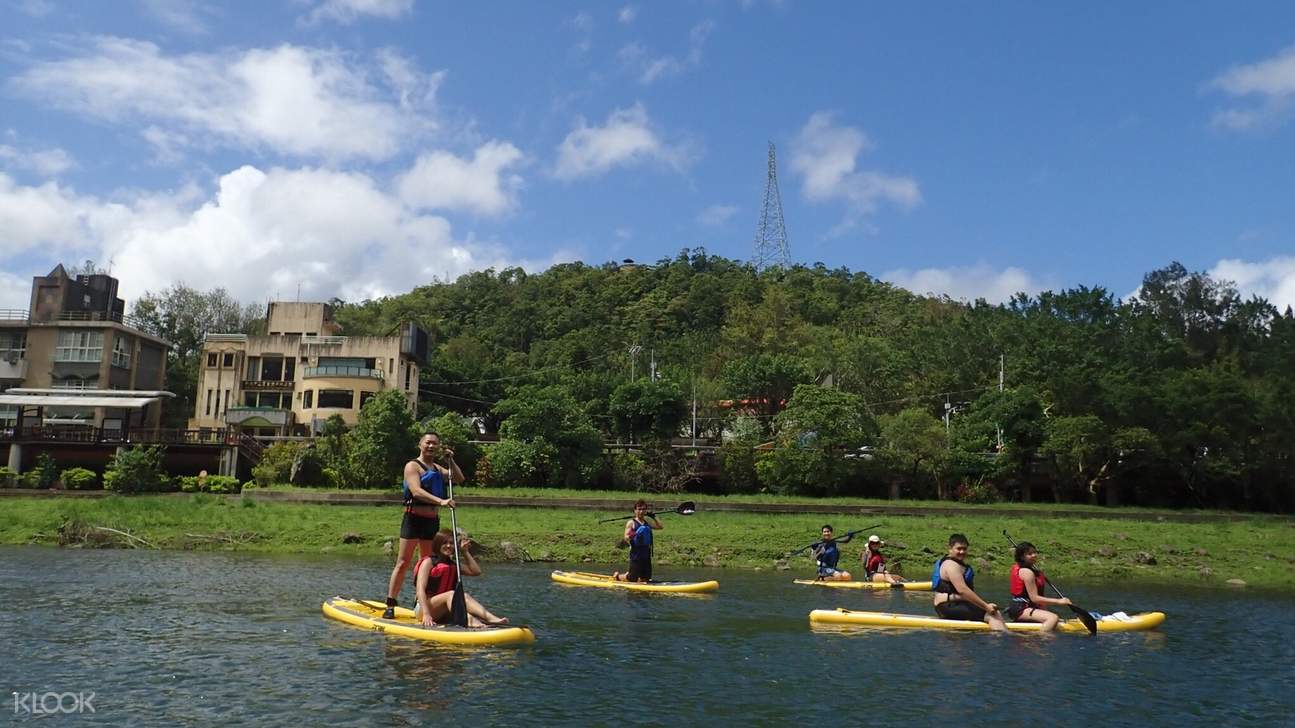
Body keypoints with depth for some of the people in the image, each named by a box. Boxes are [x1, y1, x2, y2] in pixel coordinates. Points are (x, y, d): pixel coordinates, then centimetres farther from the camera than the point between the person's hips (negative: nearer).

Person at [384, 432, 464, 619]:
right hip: (414, 518, -7)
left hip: (433, 520, 7)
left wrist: (450, 461, 3)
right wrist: (440, 501, -34)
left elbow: (459, 479, 15)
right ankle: (390, 605, -5)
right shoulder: (413, 466, -7)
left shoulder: (437, 468, 17)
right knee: (403, 563, -7)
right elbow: (416, 491, -22)